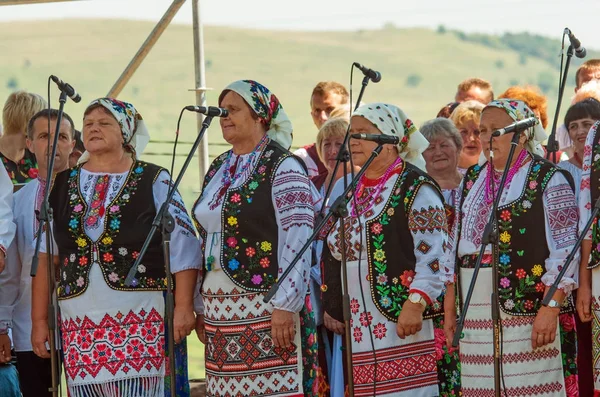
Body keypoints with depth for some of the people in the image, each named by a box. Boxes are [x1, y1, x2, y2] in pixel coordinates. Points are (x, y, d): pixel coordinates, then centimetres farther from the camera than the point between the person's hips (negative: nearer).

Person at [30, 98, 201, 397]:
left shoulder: (154, 181, 3)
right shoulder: (61, 186, 12)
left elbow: (183, 247, -2)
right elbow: (45, 257, 12)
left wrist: (183, 306, -10)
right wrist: (39, 320, 7)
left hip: (142, 319, -3)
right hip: (80, 322, 3)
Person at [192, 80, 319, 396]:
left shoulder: (282, 167, -6)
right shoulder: (218, 170, 17)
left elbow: (297, 241, -13)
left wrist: (286, 305, -19)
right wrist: (201, 307, 18)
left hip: (266, 310, -7)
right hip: (221, 311, 7)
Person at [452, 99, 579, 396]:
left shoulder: (549, 180, -2)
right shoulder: (473, 179, 17)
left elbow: (564, 251, -7)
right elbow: (457, 246, 20)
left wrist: (550, 308, -15)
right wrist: (450, 305, 15)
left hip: (528, 314, -6)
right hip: (476, 319, 6)